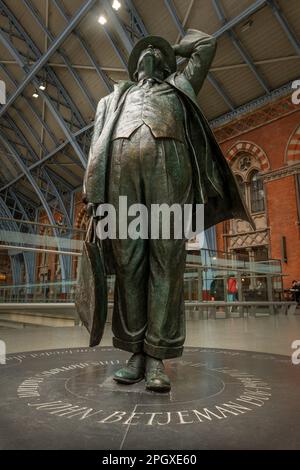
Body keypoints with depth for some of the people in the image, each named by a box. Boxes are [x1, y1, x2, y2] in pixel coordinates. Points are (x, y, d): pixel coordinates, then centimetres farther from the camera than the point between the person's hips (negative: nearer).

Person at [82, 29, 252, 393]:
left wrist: (172, 49, 52)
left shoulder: (179, 87, 36)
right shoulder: (117, 96, 35)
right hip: (122, 161, 1)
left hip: (169, 159, 0)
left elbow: (206, 44, 40)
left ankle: (157, 356, -8)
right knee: (128, 262, -8)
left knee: (167, 261, -11)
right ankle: (135, 352, -2)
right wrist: (93, 193, 3)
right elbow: (99, 142, 19)